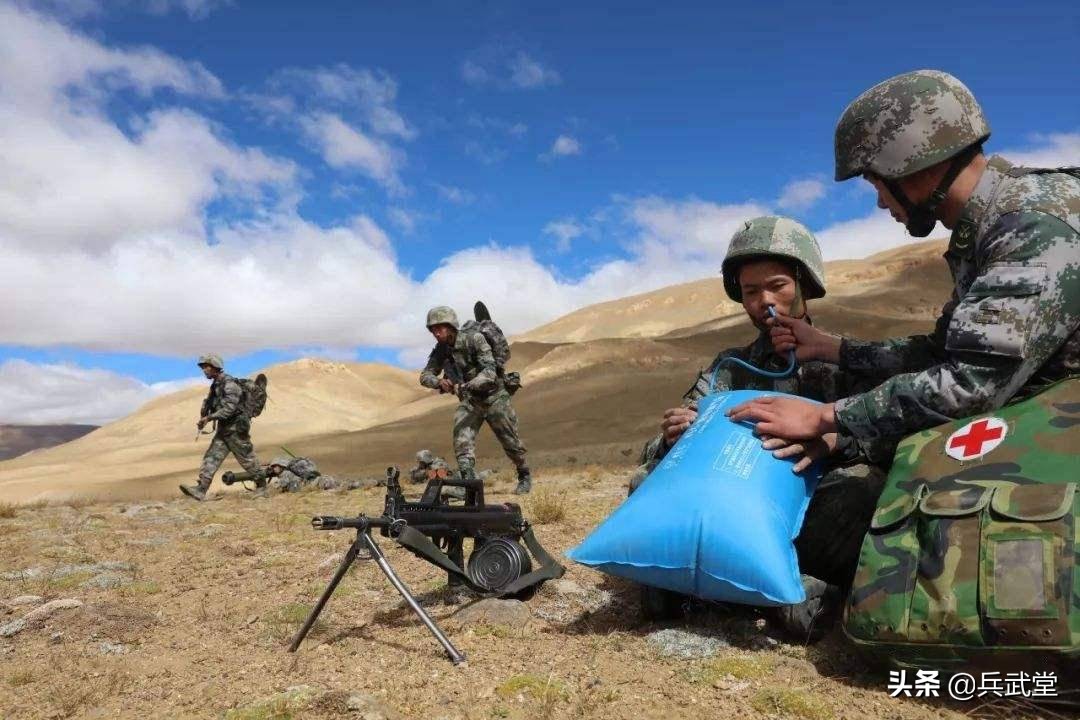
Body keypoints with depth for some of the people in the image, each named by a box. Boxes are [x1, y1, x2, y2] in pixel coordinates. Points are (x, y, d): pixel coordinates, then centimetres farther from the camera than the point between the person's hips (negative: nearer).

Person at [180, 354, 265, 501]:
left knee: (247, 459, 1)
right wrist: (203, 418, 1)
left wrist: (209, 417, -23)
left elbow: (230, 408, -25)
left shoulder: (229, 384, -18)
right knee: (211, 458, -1)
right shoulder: (215, 385, 11)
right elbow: (208, 402, 19)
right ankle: (201, 490, -6)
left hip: (236, 429, -9)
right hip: (223, 429, 9)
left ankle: (262, 486, 16)